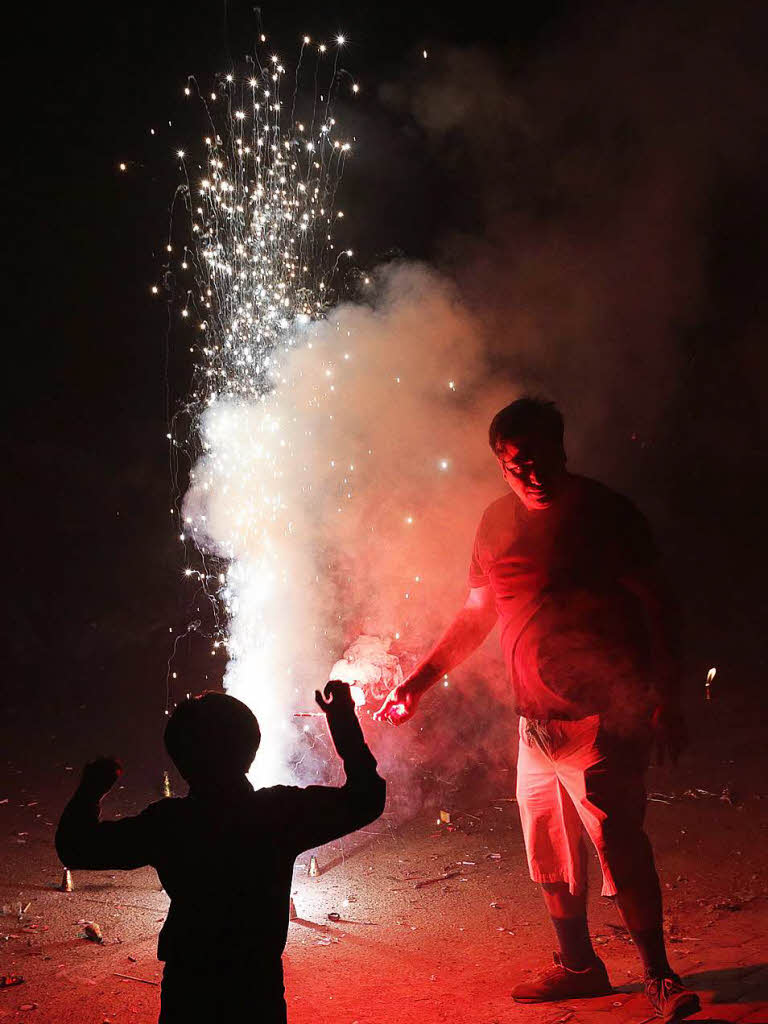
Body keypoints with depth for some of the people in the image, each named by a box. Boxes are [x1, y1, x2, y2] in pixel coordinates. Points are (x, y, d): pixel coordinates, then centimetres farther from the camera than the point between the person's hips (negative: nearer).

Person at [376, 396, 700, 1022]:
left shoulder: (603, 512, -6)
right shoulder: (497, 522, 9)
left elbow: (657, 606, -4)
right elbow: (477, 615, 19)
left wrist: (666, 700, -10)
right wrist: (420, 682, 14)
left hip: (602, 717, -6)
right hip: (535, 722, 6)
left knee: (620, 842, -10)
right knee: (549, 852, 14)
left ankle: (658, 973, 5)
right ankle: (578, 966, 30)